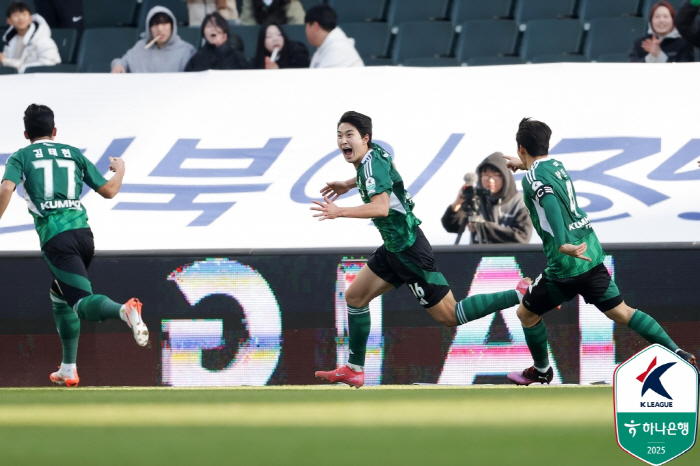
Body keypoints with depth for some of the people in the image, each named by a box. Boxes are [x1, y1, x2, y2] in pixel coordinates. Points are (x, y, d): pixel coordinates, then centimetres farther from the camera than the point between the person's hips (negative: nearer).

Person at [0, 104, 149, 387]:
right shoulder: (73, 154, 20)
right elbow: (109, 190, 19)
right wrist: (120, 169, 40)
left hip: (55, 237, -5)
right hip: (83, 232, 5)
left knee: (83, 301, -15)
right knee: (59, 295, 25)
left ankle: (124, 310, -48)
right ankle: (68, 369, 22)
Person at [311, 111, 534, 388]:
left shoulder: (371, 166, -22)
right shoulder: (375, 154, 6)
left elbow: (381, 207, -37)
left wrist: (339, 212, -39)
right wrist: (350, 184, 29)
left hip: (409, 250, -10)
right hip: (394, 248, 10)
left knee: (449, 316, -5)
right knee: (355, 297, 13)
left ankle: (522, 295, -3)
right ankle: (354, 370, 20)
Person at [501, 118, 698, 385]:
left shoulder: (533, 179, -12)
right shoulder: (557, 165, 12)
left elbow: (550, 204, -32)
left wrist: (562, 244, -46)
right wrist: (525, 165, 54)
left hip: (566, 264, -8)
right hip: (591, 253, 8)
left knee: (527, 313, 14)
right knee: (620, 312, 9)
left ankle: (541, 371, 28)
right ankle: (677, 354, 1)